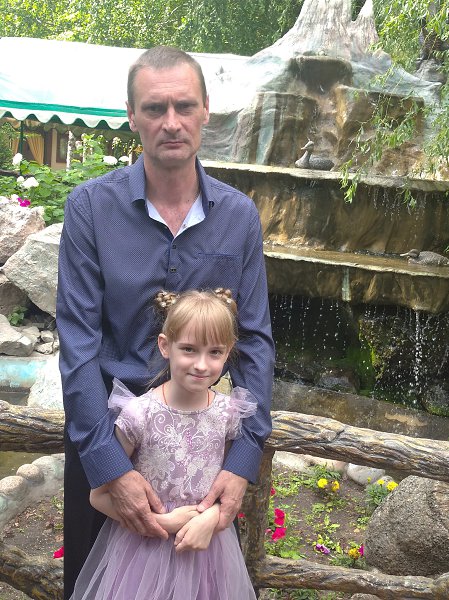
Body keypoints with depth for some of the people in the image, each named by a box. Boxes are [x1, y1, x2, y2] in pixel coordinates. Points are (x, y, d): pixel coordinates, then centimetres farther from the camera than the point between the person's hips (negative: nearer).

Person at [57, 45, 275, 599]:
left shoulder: (239, 215, -6)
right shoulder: (90, 206, -12)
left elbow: (255, 339, -6)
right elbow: (78, 341, -15)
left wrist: (244, 461, -14)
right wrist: (111, 468, -20)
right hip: (103, 424, -1)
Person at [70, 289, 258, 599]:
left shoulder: (229, 413, -10)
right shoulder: (139, 414, -19)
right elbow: (100, 495, -10)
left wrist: (211, 517, -14)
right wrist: (165, 522, -16)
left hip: (208, 547, 2)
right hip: (144, 546, -2)